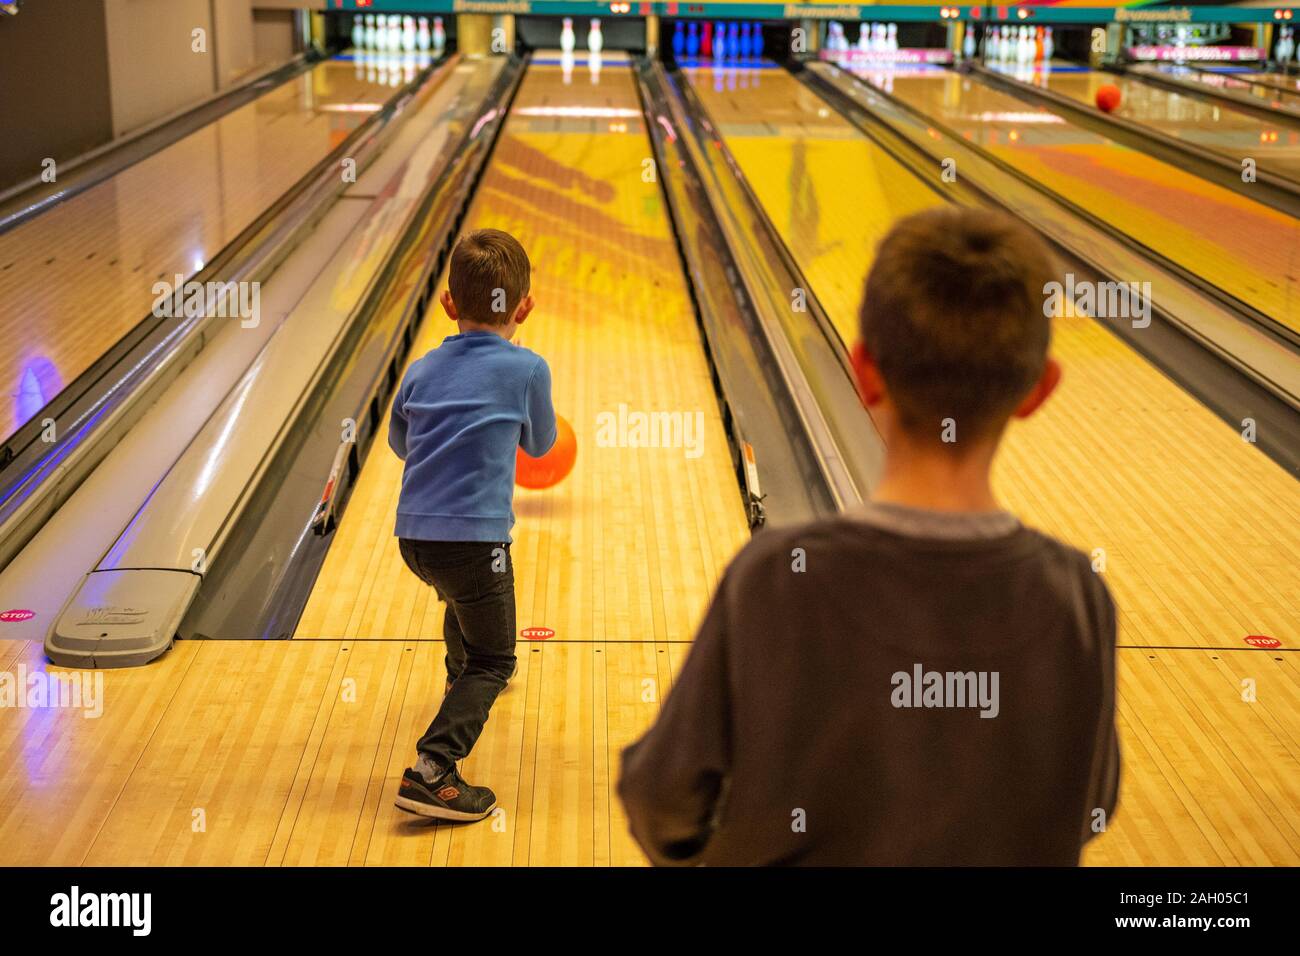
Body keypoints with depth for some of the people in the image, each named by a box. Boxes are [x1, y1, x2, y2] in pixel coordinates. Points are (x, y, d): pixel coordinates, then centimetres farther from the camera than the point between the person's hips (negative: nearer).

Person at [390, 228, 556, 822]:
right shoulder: (526, 369, -6)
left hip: (414, 536, 6)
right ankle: (432, 771, -11)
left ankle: (461, 678, 63)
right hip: (474, 539, -6)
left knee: (462, 600, 36)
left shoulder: (421, 372, 6)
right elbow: (539, 444, 11)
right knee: (493, 660, 6)